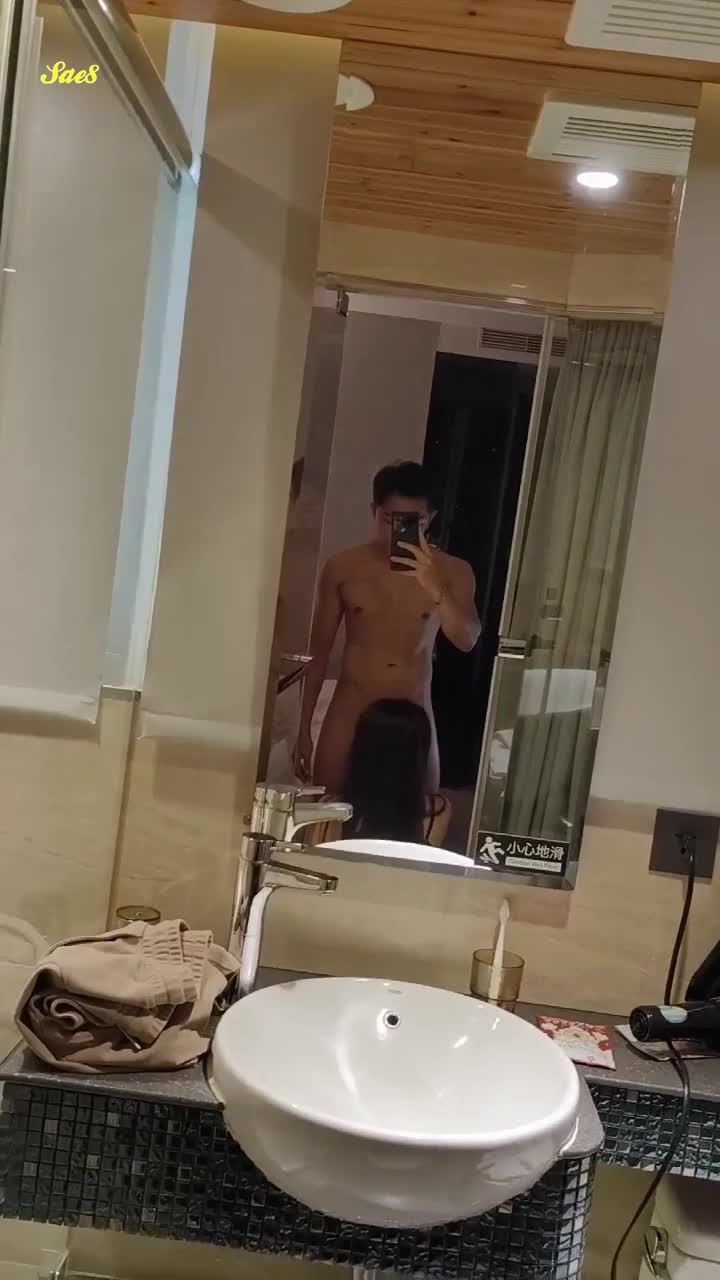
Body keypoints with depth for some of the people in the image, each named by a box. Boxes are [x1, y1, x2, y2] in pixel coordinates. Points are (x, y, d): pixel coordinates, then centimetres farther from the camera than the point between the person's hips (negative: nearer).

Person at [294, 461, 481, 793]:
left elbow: (467, 641, -17)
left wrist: (435, 588, -33)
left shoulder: (452, 572, -3)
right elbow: (319, 653, 3)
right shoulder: (343, 568, -3)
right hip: (349, 714, 0)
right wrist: (304, 729, 3)